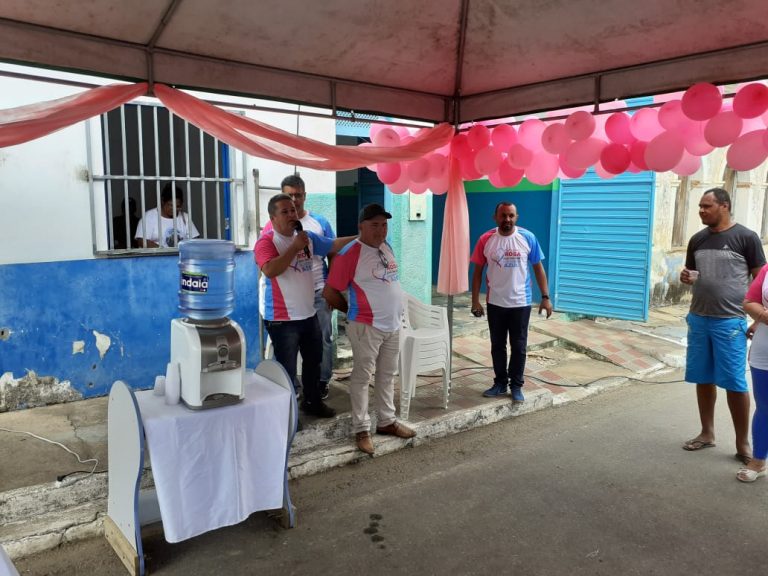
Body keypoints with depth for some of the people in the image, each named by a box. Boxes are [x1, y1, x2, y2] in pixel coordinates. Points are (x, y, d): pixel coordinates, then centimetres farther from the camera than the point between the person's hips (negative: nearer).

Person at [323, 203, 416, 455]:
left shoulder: (386, 247, 8)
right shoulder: (349, 254, -16)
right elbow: (330, 292, -15)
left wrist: (394, 313, 14)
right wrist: (352, 310, 0)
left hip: (393, 324, 8)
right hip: (367, 326, -7)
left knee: (387, 375, 16)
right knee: (362, 377, 3)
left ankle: (386, 421, 29)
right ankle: (361, 429, 13)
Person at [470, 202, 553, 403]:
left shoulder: (528, 238, -7)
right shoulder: (486, 240, -5)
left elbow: (538, 268, 0)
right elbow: (477, 271, 1)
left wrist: (545, 297, -3)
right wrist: (475, 300, -2)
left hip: (520, 303, -1)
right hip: (495, 303, 1)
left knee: (519, 346, 7)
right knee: (497, 345, 12)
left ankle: (516, 385, 21)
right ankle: (500, 383, 26)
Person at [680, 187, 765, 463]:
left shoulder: (746, 237, -4)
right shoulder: (697, 239, 10)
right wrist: (686, 277, -4)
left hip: (730, 321, -5)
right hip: (698, 319, 5)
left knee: (734, 382, -1)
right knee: (703, 378, 11)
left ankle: (743, 443, 13)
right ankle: (707, 433, 24)